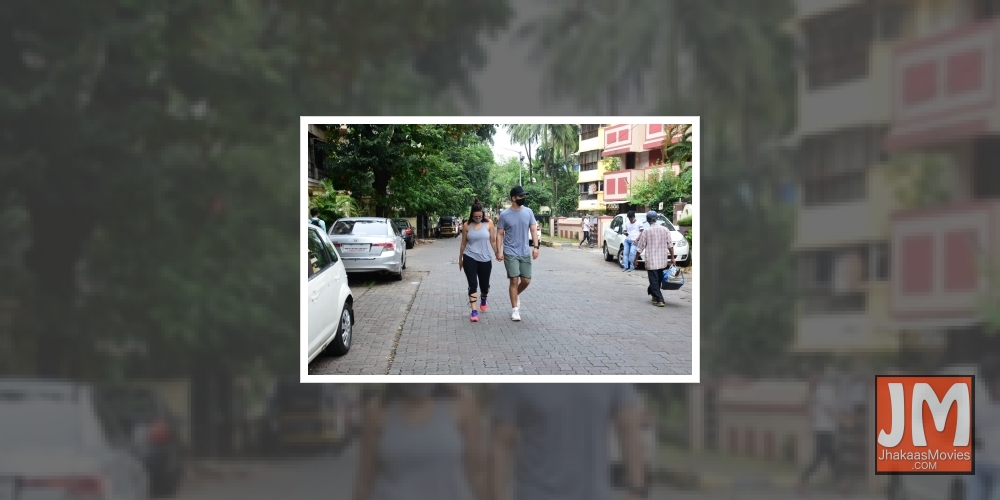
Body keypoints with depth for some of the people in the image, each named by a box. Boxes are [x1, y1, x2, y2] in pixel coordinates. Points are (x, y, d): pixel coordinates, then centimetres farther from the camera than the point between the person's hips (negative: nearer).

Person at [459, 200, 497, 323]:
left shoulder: (488, 224, -2)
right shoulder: (467, 226, -1)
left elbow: (493, 240, 3)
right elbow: (463, 244, 8)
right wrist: (460, 259, 14)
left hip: (485, 259, 1)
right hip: (470, 258, -1)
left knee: (484, 284, 11)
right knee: (472, 284, -10)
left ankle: (483, 299, 45)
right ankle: (474, 311, -8)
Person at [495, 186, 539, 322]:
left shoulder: (528, 212, 2)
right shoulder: (504, 215, -6)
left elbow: (533, 230, 3)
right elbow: (499, 234, -2)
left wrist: (535, 246, -8)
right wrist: (498, 251, -10)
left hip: (525, 252, 3)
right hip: (510, 253, -3)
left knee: (526, 280, 4)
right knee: (514, 281, -6)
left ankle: (516, 295, 36)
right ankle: (514, 310, 3)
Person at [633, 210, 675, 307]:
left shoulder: (646, 232, -9)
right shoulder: (665, 230, -1)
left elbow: (640, 247, -4)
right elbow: (670, 245, 1)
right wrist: (672, 258, 8)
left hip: (651, 261, -4)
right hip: (663, 261, 4)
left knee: (654, 280, 0)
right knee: (658, 279, 20)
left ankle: (660, 300, -9)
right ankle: (654, 294, 34)